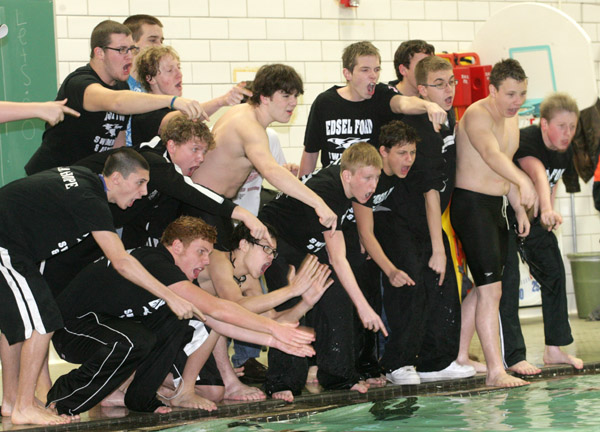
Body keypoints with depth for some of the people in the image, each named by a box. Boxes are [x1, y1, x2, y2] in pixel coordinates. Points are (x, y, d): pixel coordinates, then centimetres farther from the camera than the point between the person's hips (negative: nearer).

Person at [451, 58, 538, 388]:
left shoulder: (511, 119, 12)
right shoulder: (477, 115, -17)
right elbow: (491, 154, -37)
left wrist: (519, 208, 16)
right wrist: (523, 181, -52)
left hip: (494, 206, 9)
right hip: (471, 204, -9)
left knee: (484, 286, 15)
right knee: (491, 289, -14)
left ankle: (460, 355, 27)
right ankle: (496, 371, -14)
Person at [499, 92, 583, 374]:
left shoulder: (565, 153, -4)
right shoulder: (526, 142, -30)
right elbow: (538, 174, -49)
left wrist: (547, 214, 3)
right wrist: (547, 210, -66)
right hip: (503, 215, -8)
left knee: (554, 274, 7)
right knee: (508, 281, -11)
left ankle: (554, 349, 17)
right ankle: (514, 358, -8)